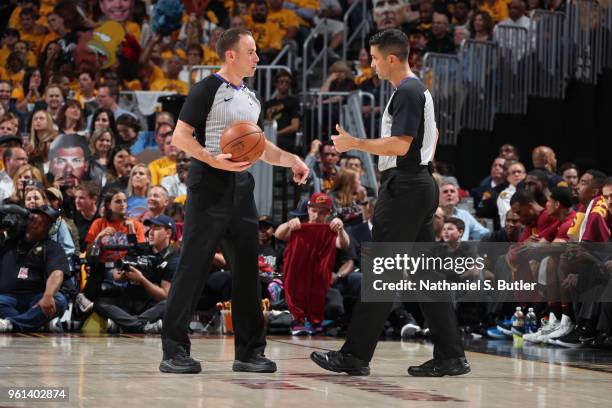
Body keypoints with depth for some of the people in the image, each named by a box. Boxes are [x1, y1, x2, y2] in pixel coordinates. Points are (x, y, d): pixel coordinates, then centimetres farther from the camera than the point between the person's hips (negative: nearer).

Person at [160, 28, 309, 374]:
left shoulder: (252, 99, 18)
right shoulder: (208, 90, -5)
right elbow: (180, 137, -10)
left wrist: (291, 160, 12)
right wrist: (214, 160, -24)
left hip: (242, 189, 8)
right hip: (209, 188, -8)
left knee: (247, 269, 7)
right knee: (193, 268, -7)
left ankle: (250, 351, 14)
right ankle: (174, 351, -3)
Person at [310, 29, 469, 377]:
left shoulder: (406, 93, -14)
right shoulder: (420, 90, 18)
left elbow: (400, 145, -22)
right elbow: (433, 135, 30)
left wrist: (353, 143, -16)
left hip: (404, 189, -10)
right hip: (421, 184, 10)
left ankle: (356, 357, -5)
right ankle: (450, 356, 8)